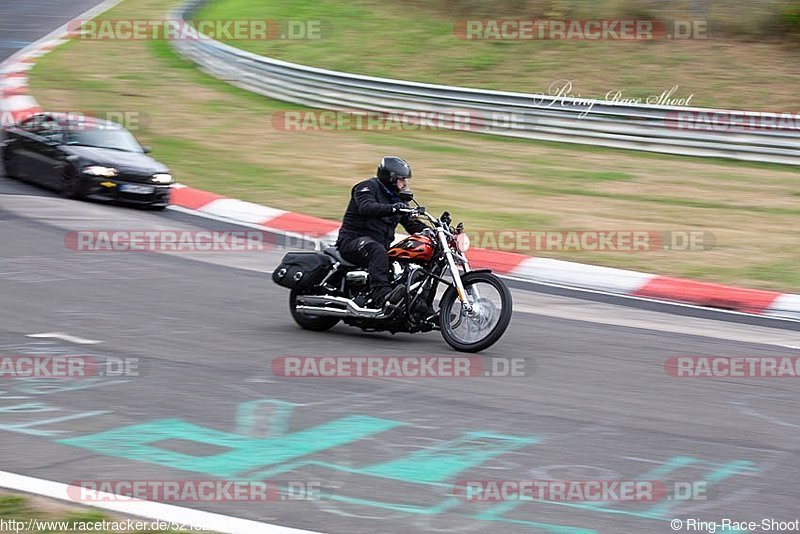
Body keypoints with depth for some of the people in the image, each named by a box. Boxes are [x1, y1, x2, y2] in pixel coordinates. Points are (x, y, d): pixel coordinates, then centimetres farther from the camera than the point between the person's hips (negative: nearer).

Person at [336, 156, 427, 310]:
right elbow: (366, 207, -27)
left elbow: (411, 224, 18)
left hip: (382, 244, 8)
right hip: (352, 241, -8)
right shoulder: (368, 187, -6)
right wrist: (392, 208, -43)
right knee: (377, 251, -40)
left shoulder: (397, 199, 19)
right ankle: (382, 295, -57)